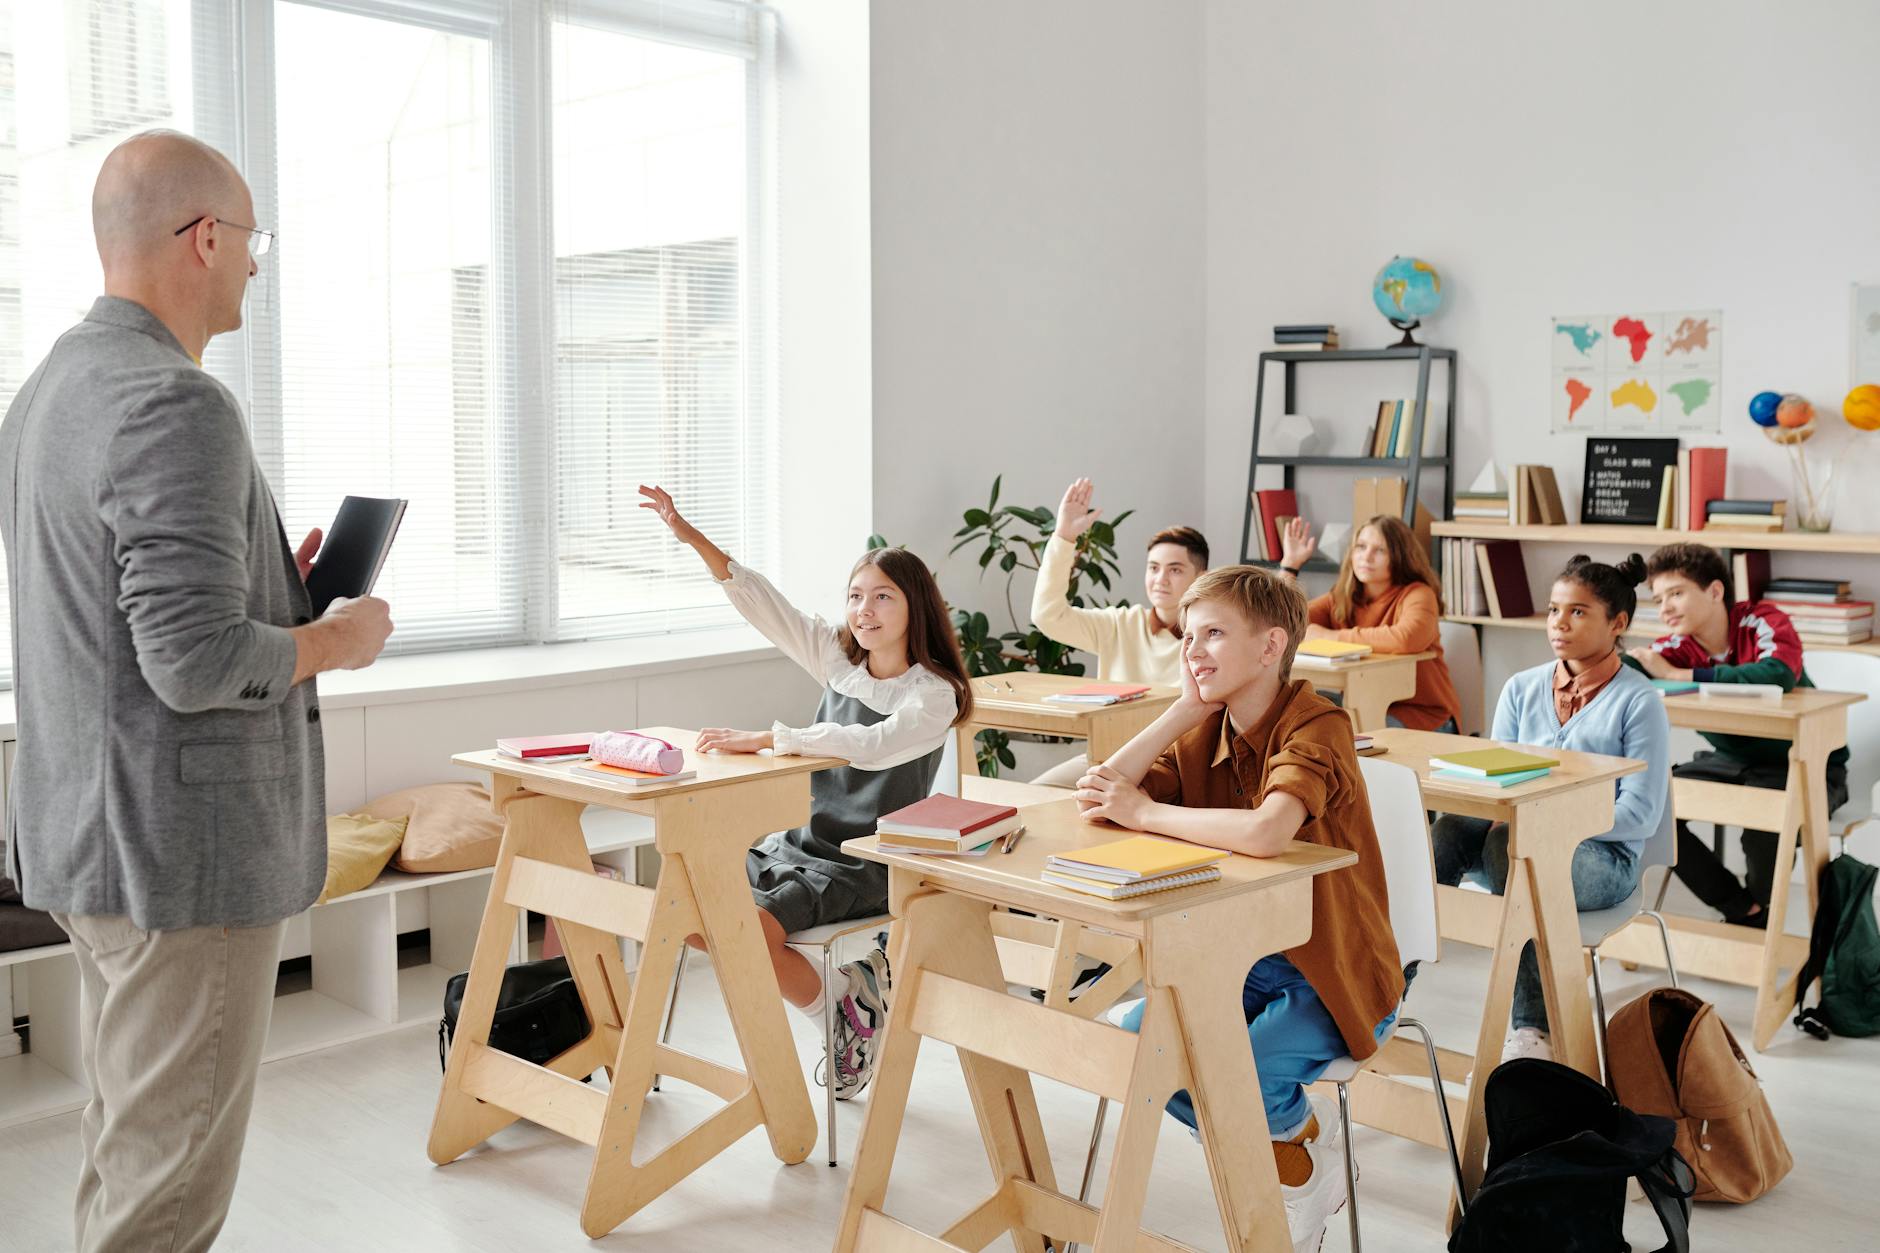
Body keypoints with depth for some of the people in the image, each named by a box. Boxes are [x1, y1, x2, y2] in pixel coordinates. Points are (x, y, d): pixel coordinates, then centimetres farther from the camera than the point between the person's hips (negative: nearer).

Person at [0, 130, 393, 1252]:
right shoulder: (177, 405, -20)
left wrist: (264, 581, 13)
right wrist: (337, 639, -9)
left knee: (126, 1141, 22)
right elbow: (196, 664, -26)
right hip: (182, 847, -10)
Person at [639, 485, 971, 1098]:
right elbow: (763, 603, 0)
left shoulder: (934, 694, -13)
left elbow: (871, 746, -30)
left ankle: (845, 1009, 0)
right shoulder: (838, 657, 6)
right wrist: (691, 537, -10)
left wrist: (763, 739, -32)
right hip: (802, 840, 7)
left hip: (866, 866, -7)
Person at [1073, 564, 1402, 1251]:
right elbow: (1098, 797, -9)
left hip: (1330, 973, -7)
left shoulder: (1316, 726, -21)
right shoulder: (1204, 733, 2)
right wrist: (1186, 707, -12)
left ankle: (1308, 1153, 10)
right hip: (1239, 957, 7)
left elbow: (1265, 832, -41)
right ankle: (1274, 1144, 13)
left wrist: (1145, 813, -27)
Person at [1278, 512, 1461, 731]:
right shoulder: (1339, 599, 5)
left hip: (1421, 714, -5)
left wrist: (1333, 637, -23)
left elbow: (1407, 639, -33)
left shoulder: (1417, 595, -11)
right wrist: (1290, 563, -6)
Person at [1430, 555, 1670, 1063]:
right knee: (1448, 830, -31)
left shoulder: (1639, 702, -1)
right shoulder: (1522, 689, 14)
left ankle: (1533, 1028, -38)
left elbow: (1641, 815, -8)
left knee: (1508, 843, -37)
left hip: (1602, 857, -4)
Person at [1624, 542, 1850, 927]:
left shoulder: (1763, 622, -21)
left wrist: (1679, 675, -37)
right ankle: (1743, 910, 3)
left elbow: (1779, 675, -42)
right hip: (1732, 761, 6)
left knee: (1765, 828, -34)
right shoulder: (1678, 646, -8)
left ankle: (1759, 908, 2)